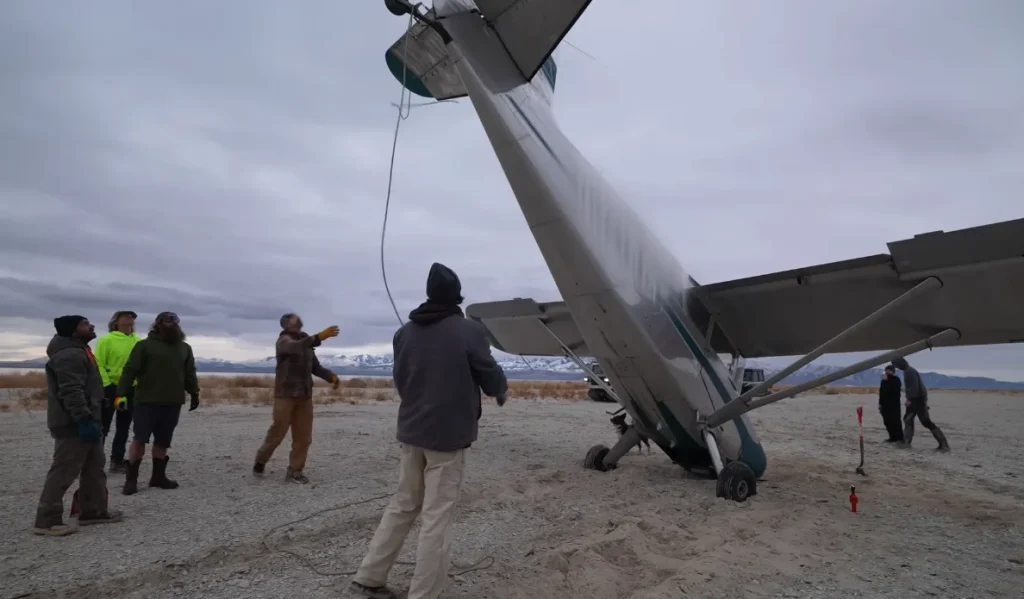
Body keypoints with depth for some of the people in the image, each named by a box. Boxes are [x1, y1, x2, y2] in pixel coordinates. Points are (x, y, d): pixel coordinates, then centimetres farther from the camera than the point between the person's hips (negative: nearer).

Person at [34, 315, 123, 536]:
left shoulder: (79, 351, 18)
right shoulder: (70, 355, -19)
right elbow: (71, 392, -27)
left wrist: (88, 420, 27)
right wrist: (84, 420, -29)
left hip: (84, 422, 11)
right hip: (73, 425, -11)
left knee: (94, 468, 16)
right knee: (63, 472, -5)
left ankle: (93, 511, 24)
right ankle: (47, 521, 2)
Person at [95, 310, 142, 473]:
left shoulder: (138, 342, 6)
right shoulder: (106, 340, -7)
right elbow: (99, 365, -11)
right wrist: (107, 386, -16)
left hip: (130, 389, 5)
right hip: (111, 388, -5)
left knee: (123, 428, 11)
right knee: (103, 427, 0)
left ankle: (117, 461, 21)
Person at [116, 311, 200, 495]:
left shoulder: (185, 348, 14)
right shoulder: (144, 345, -2)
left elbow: (190, 374, 18)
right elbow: (130, 370, -7)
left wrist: (194, 394, 13)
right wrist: (121, 393, -13)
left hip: (173, 403, 4)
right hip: (147, 401, -4)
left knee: (163, 441, 11)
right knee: (140, 439, -2)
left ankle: (158, 476, 20)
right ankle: (131, 478, 7)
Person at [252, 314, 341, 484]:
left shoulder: (306, 341, 12)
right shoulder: (283, 340, -8)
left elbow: (315, 366, 13)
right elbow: (296, 347, -32)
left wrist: (331, 376, -7)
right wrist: (320, 336, -45)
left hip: (305, 395, 6)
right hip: (285, 394, -6)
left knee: (303, 436, 2)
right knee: (277, 432, 2)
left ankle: (295, 470, 10)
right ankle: (260, 461, 26)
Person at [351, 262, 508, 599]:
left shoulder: (404, 332, 3)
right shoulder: (469, 331, -12)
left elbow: (400, 381, 12)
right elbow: (492, 380, -5)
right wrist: (502, 390, 17)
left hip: (411, 431, 6)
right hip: (449, 434, -6)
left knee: (403, 505, 20)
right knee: (436, 516, 3)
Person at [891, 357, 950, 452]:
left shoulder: (910, 371, -16)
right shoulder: (907, 371, 16)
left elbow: (914, 386, -25)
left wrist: (909, 399, -24)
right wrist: (909, 399, 16)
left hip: (919, 399, -11)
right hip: (915, 399, 11)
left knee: (926, 422, -10)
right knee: (908, 419, 10)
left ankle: (944, 444, -8)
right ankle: (906, 442, 12)